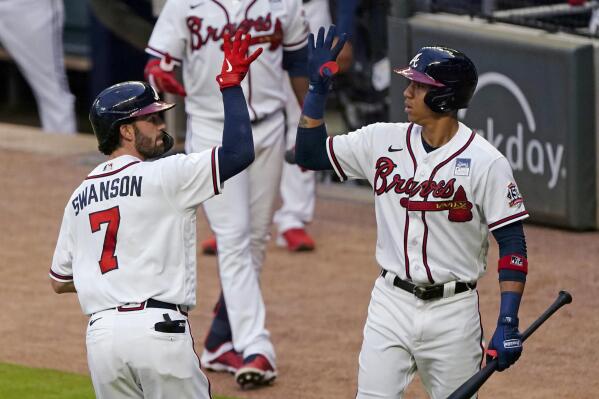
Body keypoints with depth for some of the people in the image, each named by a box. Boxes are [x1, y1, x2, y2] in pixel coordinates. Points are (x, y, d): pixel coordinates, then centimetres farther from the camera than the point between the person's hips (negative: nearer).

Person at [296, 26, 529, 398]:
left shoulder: (485, 161, -11)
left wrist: (508, 323, -16)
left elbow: (512, 243, -10)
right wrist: (318, 88, -2)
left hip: (453, 312, -3)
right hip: (391, 303, 3)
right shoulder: (384, 140, 2)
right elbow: (310, 153, 10)